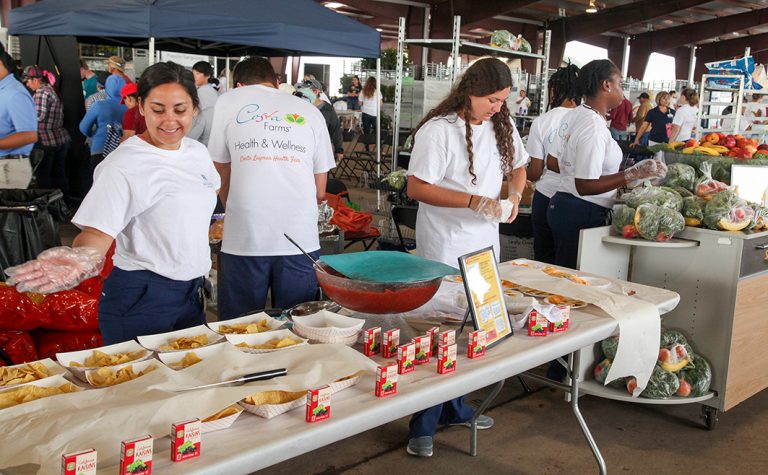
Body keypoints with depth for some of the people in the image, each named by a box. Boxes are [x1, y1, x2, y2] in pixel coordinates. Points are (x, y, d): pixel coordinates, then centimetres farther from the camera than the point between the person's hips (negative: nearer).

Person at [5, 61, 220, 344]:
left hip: (190, 295, 7)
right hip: (141, 302, -7)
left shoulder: (197, 152, 4)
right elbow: (97, 233, -24)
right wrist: (81, 258, -44)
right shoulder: (123, 165, -18)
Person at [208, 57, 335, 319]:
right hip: (301, 239, 2)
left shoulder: (228, 101, 11)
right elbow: (320, 192, 15)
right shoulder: (311, 111, 15)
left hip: (243, 239, -1)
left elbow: (223, 179, 15)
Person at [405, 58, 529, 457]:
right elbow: (416, 188, -18)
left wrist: (515, 193, -2)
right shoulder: (438, 130, -16)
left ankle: (455, 409, 34)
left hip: (485, 246, 7)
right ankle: (423, 426, 15)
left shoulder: (502, 125, 5)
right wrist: (473, 201, -23)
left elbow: (518, 166, 20)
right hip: (444, 251, -7)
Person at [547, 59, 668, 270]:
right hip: (582, 213, -10)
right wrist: (634, 174, -25)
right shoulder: (594, 128, -21)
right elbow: (585, 186, -24)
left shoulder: (573, 115, 7)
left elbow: (552, 163, 16)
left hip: (562, 203, 10)